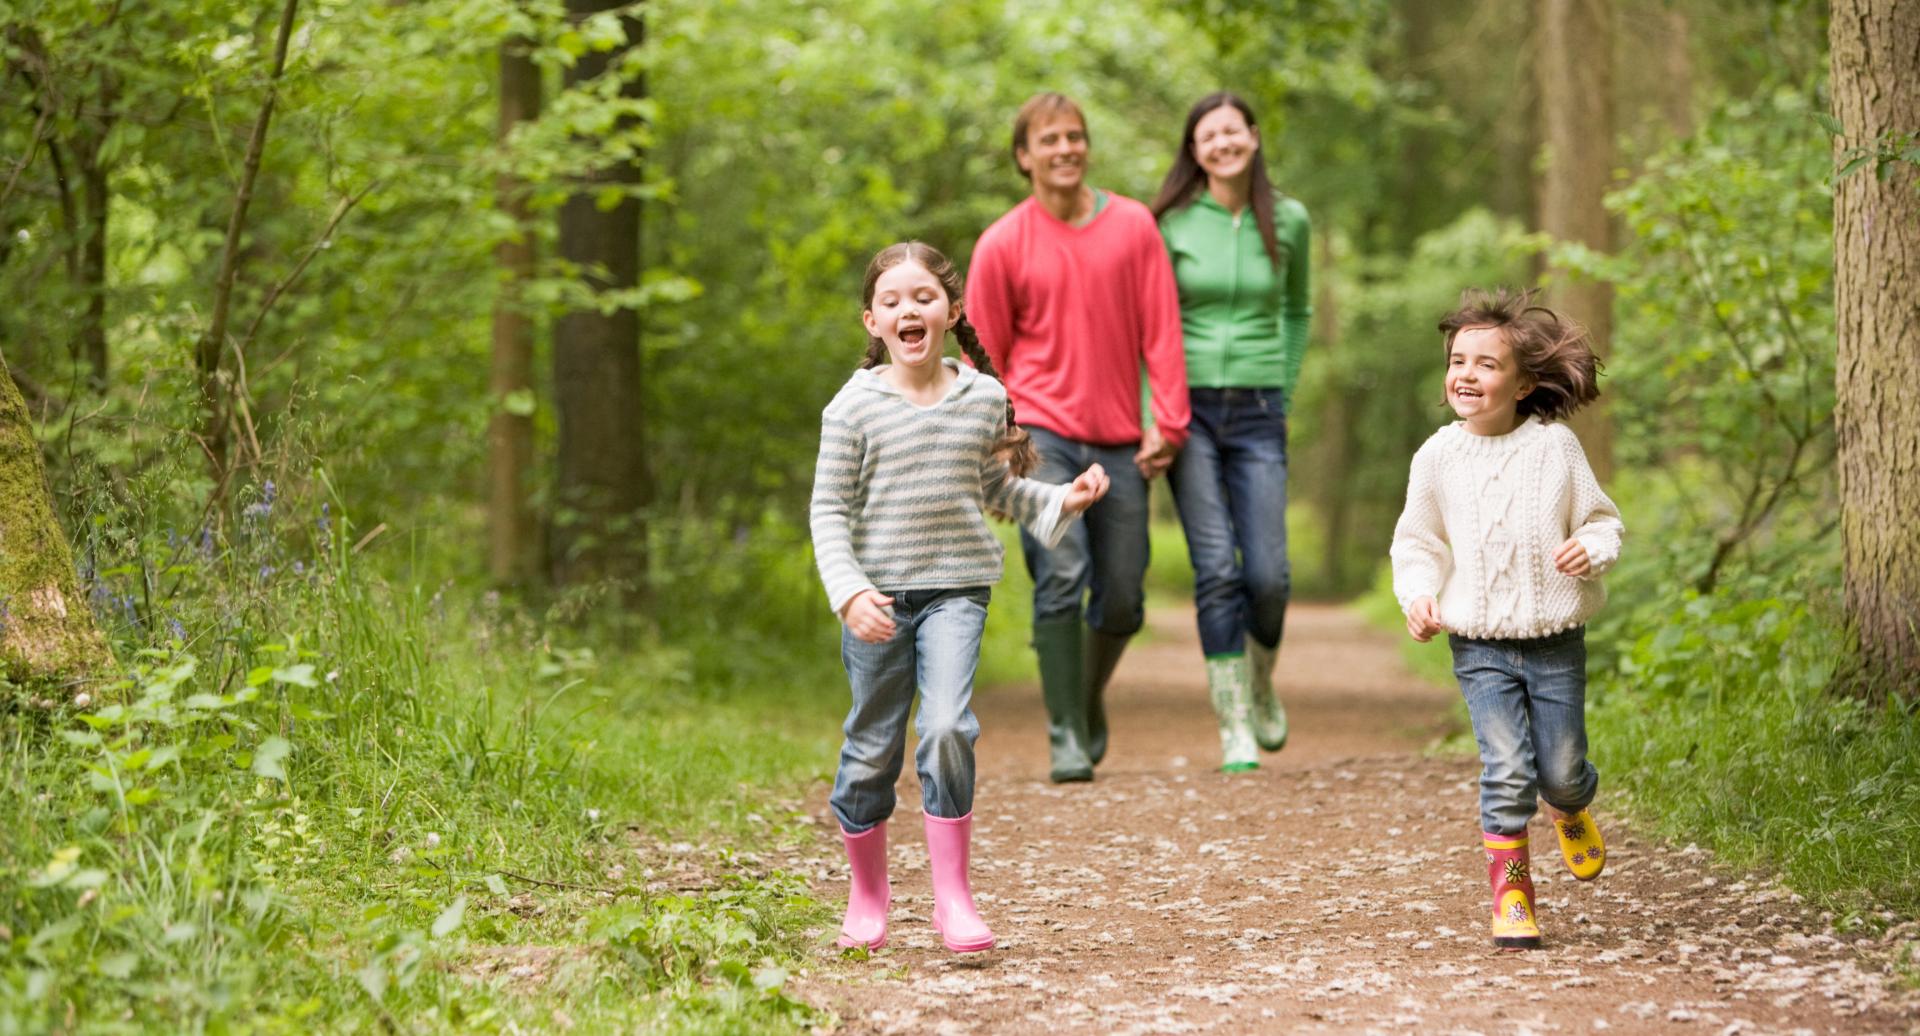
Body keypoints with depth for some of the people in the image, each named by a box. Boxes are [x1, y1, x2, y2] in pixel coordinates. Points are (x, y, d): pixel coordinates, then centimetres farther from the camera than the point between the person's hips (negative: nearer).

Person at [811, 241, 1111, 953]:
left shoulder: (984, 398, 4)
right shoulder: (855, 406, -5)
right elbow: (829, 510, -4)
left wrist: (1061, 501, 4)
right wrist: (850, 592, -17)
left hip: (956, 589, 1)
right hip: (878, 595, -1)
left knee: (947, 728, -18)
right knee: (872, 749, 7)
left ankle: (952, 895, -10)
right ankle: (867, 892, 28)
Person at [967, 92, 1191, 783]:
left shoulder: (1134, 226, 3)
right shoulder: (1002, 245, 0)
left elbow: (1160, 330, 3)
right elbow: (985, 357, 6)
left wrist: (1168, 423, -4)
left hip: (1120, 441, 2)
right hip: (1042, 433, -2)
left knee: (1122, 602, 5)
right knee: (1061, 577, -17)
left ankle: (1090, 698, 35)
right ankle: (1065, 739, -9)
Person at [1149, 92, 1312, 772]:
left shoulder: (1287, 222, 4)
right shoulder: (1171, 224, -3)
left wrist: (1285, 393, 13)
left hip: (1257, 413, 2)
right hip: (1188, 409, -2)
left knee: (1267, 574, -5)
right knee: (1217, 569, -10)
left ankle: (1261, 685, 26)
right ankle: (1234, 725, -3)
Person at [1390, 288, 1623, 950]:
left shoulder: (1554, 447, -5)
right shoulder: (1439, 457, 0)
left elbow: (1601, 520, 3)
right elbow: (1417, 542, 10)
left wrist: (1591, 549, -18)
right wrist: (1418, 595, -6)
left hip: (1555, 641, 0)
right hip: (1480, 646, 0)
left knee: (1560, 770, 6)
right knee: (1507, 771, -11)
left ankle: (1571, 808, 43)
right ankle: (1510, 894, 1)